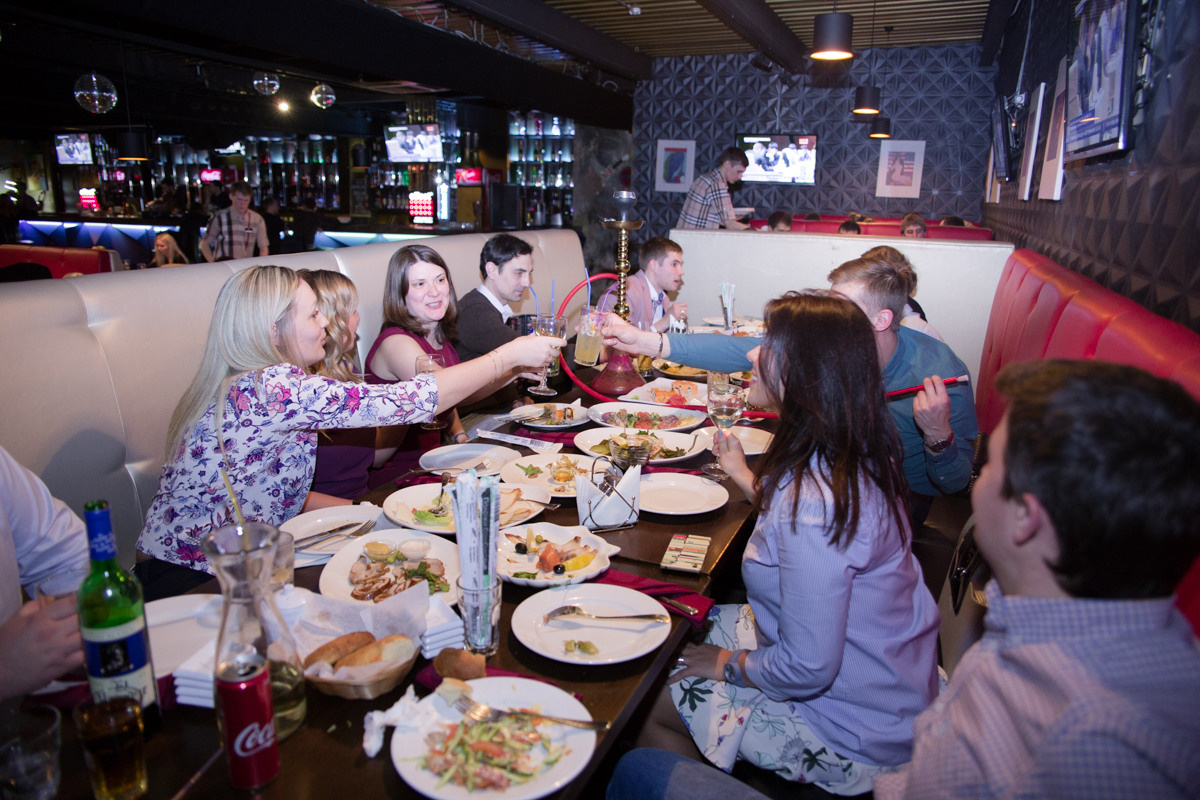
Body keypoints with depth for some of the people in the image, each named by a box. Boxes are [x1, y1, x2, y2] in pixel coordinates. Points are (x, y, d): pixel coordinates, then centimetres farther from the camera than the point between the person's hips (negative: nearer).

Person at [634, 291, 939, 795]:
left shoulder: (813, 502, -34)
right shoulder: (857, 458, -5)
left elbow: (807, 669, -29)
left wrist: (729, 663, -12)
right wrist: (745, 477, 18)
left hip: (852, 736, -9)